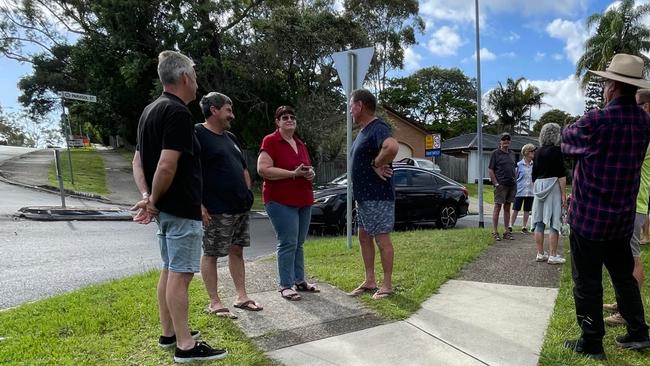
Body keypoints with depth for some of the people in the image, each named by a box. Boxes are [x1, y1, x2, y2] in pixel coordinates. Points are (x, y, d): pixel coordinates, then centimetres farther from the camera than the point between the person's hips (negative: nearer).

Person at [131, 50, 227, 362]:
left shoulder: (150, 111, 13)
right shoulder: (178, 112, -18)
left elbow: (138, 160, 13)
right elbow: (167, 165, -25)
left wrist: (147, 196, 1)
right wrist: (154, 199, -11)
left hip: (165, 208, 10)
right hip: (181, 208, -10)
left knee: (170, 270, 16)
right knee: (180, 274, -4)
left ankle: (169, 333, 27)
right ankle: (186, 345, 4)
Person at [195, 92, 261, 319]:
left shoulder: (230, 137, 17)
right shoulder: (197, 134, -9)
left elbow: (243, 169, 24)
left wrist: (247, 195, 15)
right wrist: (199, 205, -21)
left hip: (241, 207, 8)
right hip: (216, 210, -8)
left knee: (237, 251, 13)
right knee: (211, 254, 3)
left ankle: (241, 296, 22)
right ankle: (214, 303, 13)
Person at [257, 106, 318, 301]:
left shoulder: (300, 144, 17)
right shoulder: (270, 141, -6)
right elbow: (263, 169, -17)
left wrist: (310, 173, 3)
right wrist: (294, 173, -19)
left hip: (304, 201, 7)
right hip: (281, 201, -7)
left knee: (299, 243, 12)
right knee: (288, 243, -7)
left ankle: (299, 280, 23)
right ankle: (286, 285, 4)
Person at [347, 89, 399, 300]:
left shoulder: (377, 128, -17)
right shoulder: (363, 131, 15)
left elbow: (392, 147, -38)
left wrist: (377, 165, -24)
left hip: (378, 197, -10)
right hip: (363, 196, 10)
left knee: (382, 239, -1)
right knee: (364, 237, 14)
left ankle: (387, 284, 11)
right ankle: (369, 281, 24)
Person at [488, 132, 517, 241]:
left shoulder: (510, 154, 16)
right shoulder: (495, 153, -3)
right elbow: (490, 170, -7)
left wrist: (514, 181, 11)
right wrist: (496, 183, -13)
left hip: (511, 185, 6)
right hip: (501, 185, -6)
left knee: (507, 207, 10)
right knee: (497, 207, -3)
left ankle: (506, 231, 15)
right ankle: (495, 232, 1)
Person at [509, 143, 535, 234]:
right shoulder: (519, 165, -4)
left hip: (530, 191, 3)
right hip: (520, 191, -3)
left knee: (527, 210, 9)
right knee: (515, 210, 2)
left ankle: (524, 227, 20)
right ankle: (510, 226, 9)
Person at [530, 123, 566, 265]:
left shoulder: (538, 152, 10)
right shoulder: (556, 150, -8)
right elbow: (561, 174, -12)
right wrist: (564, 194, -10)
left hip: (539, 185, 6)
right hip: (552, 186, -6)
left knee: (539, 221, 7)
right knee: (554, 222, -2)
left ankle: (540, 254, 12)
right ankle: (553, 255, -1)